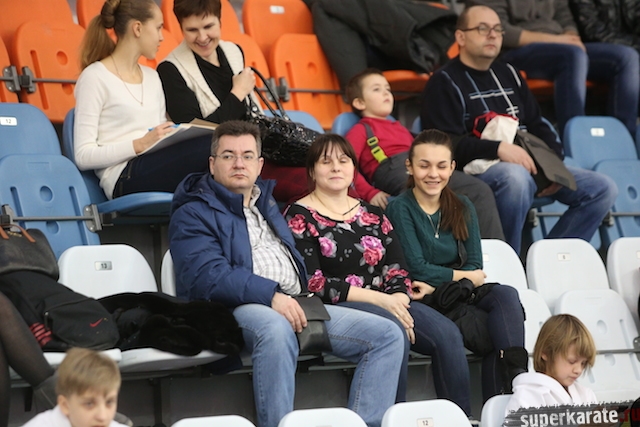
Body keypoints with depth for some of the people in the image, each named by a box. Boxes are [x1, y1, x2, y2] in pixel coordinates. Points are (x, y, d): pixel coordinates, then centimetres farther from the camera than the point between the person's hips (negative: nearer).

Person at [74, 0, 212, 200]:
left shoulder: (152, 77, 24)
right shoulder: (95, 77, 1)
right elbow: (83, 156, -6)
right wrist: (140, 145, -17)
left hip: (155, 171, 7)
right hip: (124, 179, -7)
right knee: (212, 146, -31)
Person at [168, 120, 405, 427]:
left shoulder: (266, 203, 28)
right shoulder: (193, 214, 3)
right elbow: (207, 275, -14)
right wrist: (270, 295, -23)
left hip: (296, 304, 8)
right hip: (241, 307, -7)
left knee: (388, 335, -8)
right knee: (276, 329, -43)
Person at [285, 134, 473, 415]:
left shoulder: (373, 215, 20)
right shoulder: (300, 217, 3)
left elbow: (398, 272, 13)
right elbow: (313, 282, -9)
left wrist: (399, 299, -12)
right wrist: (379, 299, -15)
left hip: (387, 303, 6)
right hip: (335, 308, -5)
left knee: (447, 333, -21)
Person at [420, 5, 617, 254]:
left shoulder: (508, 74, 22)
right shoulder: (445, 82, 0)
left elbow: (538, 126, 23)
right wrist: (498, 149, -26)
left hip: (529, 166, 8)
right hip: (477, 170, -7)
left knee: (603, 188, -5)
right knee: (516, 177, -41)